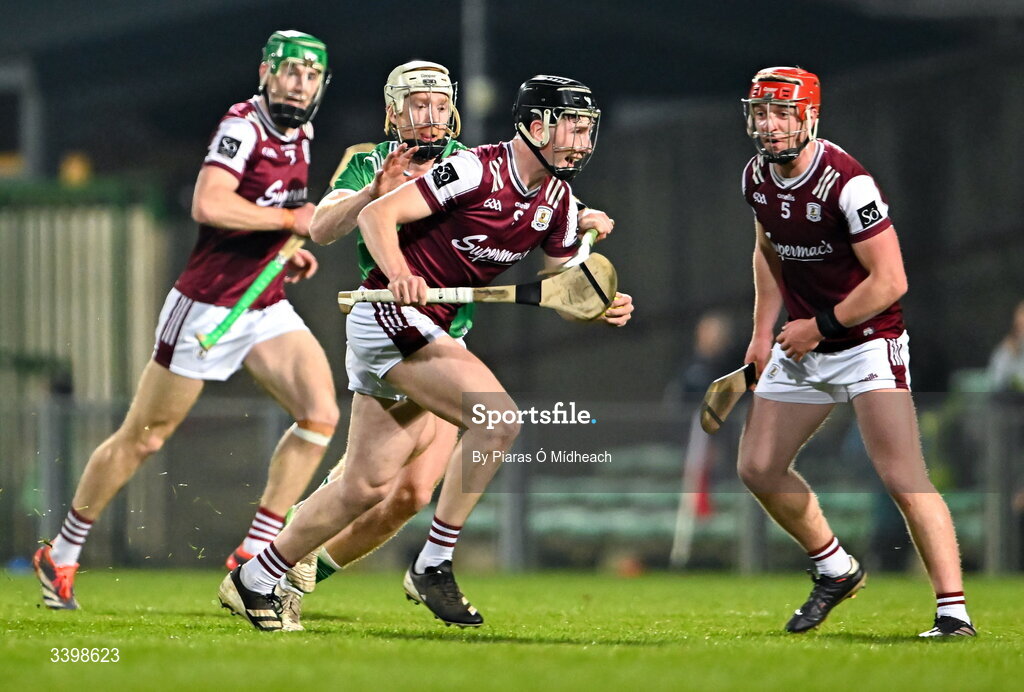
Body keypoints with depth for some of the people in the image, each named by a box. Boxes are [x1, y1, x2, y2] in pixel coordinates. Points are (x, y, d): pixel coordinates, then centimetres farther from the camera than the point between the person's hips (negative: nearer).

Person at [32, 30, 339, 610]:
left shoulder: (299, 136, 9)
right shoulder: (244, 126, -17)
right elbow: (209, 206, -32)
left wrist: (286, 251, 9)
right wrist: (290, 220, -23)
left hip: (266, 307, 7)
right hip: (208, 306, -7)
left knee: (321, 414, -13)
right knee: (143, 438, 4)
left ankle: (254, 557, -8)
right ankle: (63, 555, 21)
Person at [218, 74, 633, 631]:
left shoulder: (556, 200, 6)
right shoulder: (479, 171, -17)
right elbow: (376, 215, -18)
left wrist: (605, 308, -5)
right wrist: (398, 274, -35)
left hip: (427, 330, 9)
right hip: (387, 317, -9)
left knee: (365, 487, 8)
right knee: (498, 416, -23)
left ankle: (253, 581, 20)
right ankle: (433, 565, -15)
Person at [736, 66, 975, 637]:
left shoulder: (847, 182, -24)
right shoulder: (757, 178, 0)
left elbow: (890, 282, -23)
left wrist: (820, 326, -15)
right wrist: (763, 332, 14)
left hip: (868, 340, -8)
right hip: (803, 341, 8)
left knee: (903, 477, -18)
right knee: (758, 467, 7)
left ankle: (954, 610, -17)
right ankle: (837, 570, 27)